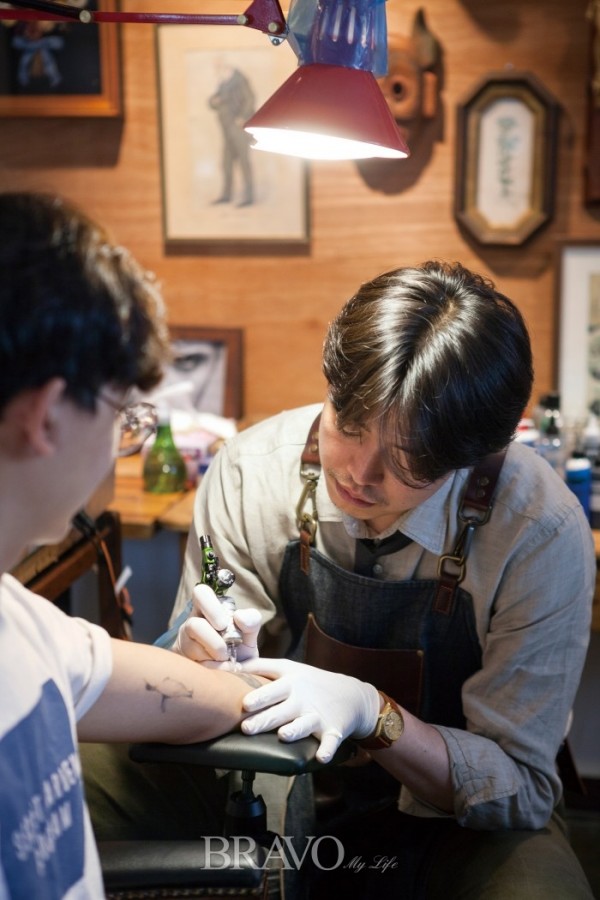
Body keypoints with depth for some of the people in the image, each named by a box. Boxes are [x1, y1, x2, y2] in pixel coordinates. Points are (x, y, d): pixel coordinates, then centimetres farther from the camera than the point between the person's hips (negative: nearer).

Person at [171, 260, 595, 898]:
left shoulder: (540, 535, -21)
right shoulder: (246, 474, -14)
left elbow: (521, 787, -15)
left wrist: (373, 713, -30)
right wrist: (200, 653, -26)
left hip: (452, 823, -1)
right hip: (278, 802, 2)